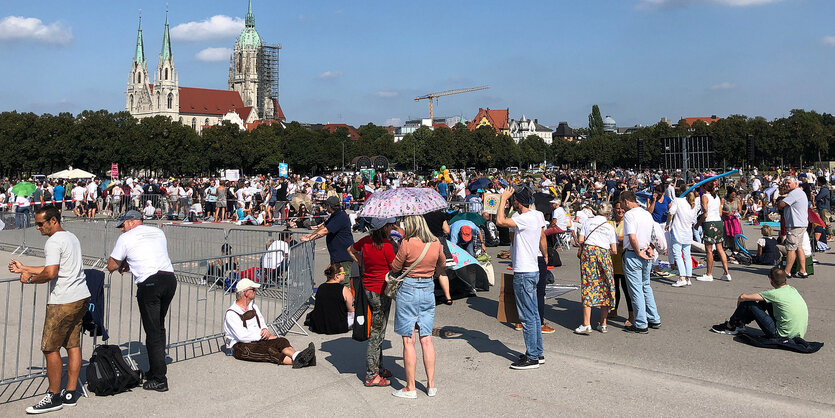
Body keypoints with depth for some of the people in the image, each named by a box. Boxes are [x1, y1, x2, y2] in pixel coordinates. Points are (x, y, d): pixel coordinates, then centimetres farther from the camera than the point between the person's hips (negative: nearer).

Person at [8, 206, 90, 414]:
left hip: (63, 302, -10)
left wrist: (30, 279, -5)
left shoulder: (53, 242, -13)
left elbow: (50, 273, -22)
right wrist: (23, 268, 25)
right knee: (73, 345, 12)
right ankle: (70, 394, 17)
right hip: (81, 297, 10)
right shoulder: (72, 237, 17)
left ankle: (53, 397, 7)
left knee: (50, 348, 0)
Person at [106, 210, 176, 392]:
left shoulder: (126, 237, 5)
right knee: (159, 327, 18)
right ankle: (156, 370, 26)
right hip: (169, 279, 6)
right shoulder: (158, 232, 20)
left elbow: (111, 266, 10)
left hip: (149, 283, -6)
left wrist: (123, 264, 30)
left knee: (153, 332, -1)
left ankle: (159, 379, 2)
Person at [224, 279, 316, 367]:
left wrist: (265, 330, -5)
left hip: (259, 340, 7)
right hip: (241, 347, -7)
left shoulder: (253, 306, 16)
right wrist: (268, 336, -15)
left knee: (281, 341, -20)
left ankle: (296, 356, -51)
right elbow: (242, 336, -19)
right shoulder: (231, 313, -10)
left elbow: (262, 323, 22)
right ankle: (296, 361, -55)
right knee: (268, 350, -34)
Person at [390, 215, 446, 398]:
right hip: (428, 289, 5)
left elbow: (395, 268, -5)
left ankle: (410, 388, 7)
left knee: (409, 341, 2)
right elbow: (442, 264, 20)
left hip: (408, 289, -5)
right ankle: (431, 385, 15)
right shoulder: (436, 243, 2)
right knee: (427, 339, 11)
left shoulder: (407, 243, -13)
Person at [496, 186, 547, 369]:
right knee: (534, 314, 16)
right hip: (533, 270, 10)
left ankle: (532, 358, 4)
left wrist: (503, 199, -18)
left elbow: (500, 221, -30)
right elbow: (542, 237, 22)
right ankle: (538, 352, 25)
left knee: (527, 317, -3)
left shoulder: (525, 218, -20)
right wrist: (545, 256, 38)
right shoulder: (537, 215, 9)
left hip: (524, 273, -10)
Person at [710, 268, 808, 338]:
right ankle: (741, 323, 31)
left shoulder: (775, 294, -16)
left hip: (782, 335, -8)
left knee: (748, 303, -2)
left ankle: (729, 326, 17)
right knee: (765, 301, 19)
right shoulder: (792, 290, 5)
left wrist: (739, 300, 11)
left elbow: (743, 297, -12)